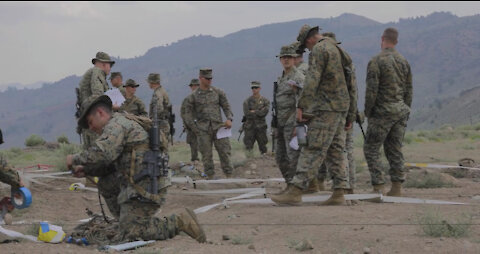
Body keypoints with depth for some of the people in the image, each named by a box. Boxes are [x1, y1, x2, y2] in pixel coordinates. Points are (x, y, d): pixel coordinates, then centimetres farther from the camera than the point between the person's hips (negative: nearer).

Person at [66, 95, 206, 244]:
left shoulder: (115, 125, -6)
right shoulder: (123, 124, 27)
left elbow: (103, 153, -24)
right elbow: (110, 164, 28)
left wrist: (76, 159, -10)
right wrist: (86, 170, 16)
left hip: (142, 189, -10)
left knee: (127, 236, -11)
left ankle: (179, 222, -11)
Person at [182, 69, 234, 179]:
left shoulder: (218, 92, 8)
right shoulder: (193, 96, 3)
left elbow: (226, 107, 10)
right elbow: (188, 116, 5)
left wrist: (229, 119, -9)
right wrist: (196, 130, -2)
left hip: (218, 127, 1)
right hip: (203, 131, -1)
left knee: (225, 152, -4)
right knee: (207, 156, 0)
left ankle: (229, 177, 1)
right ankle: (210, 178, 7)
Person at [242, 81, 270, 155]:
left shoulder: (265, 101, 4)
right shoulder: (247, 101, 4)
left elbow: (264, 112, -11)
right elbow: (247, 114, -8)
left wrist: (253, 112, -7)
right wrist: (259, 112, -6)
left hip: (260, 127, 0)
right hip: (249, 127, 0)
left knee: (263, 148, 4)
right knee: (248, 147, -4)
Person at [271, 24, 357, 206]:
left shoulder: (319, 50, -7)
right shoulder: (340, 51, 21)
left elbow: (312, 80, -20)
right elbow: (351, 86, 21)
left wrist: (301, 106, -22)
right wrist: (350, 116, 23)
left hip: (326, 108, -9)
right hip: (341, 108, 9)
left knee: (313, 150, -13)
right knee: (335, 151, 8)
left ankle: (295, 191, -16)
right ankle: (338, 194, 5)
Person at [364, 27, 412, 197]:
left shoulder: (376, 61, -10)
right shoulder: (404, 62, 11)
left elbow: (371, 90, -14)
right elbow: (409, 89, 14)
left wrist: (367, 112, -3)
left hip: (383, 112, -7)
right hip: (401, 110, 7)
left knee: (371, 149, 0)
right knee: (395, 150, 11)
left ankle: (379, 187, -6)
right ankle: (397, 188, 9)